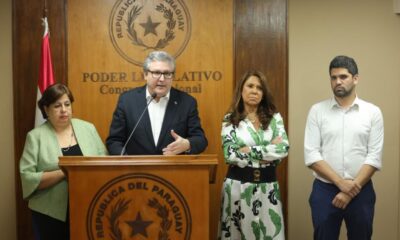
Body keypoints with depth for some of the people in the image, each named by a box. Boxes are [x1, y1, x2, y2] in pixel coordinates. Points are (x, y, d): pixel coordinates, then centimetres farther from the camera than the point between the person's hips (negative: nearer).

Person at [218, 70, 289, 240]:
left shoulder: (274, 117, 5)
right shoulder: (230, 120, -1)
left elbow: (284, 148, -8)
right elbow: (230, 155, -12)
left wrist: (249, 150, -12)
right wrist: (268, 150, -10)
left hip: (267, 185, 2)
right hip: (239, 184, -1)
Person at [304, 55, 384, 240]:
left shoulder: (373, 112, 1)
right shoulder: (317, 111, 0)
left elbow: (374, 157, -4)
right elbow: (311, 155, -6)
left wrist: (352, 190, -12)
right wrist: (340, 183, -14)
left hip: (361, 191, 1)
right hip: (324, 190, 0)